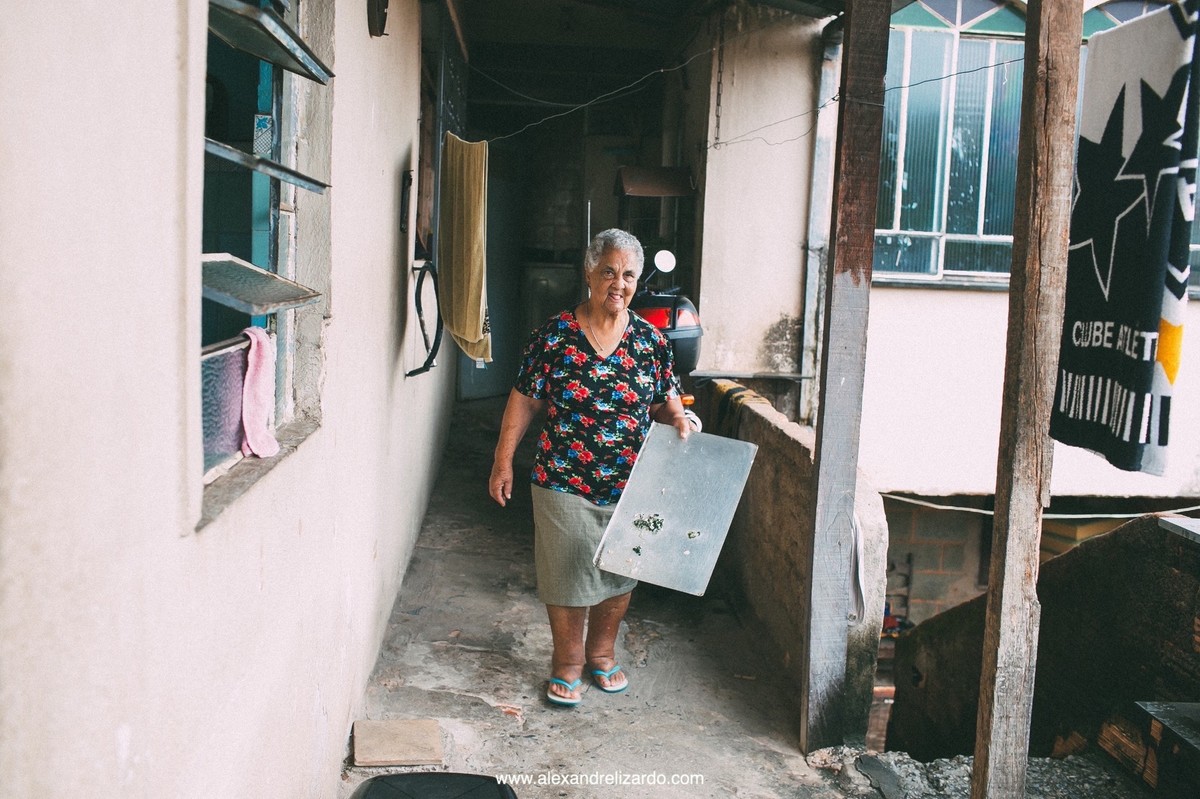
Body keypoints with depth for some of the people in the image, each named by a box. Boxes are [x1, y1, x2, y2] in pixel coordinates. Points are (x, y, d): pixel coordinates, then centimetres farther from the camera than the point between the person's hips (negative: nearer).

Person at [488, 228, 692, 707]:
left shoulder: (650, 340, 0)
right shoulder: (554, 335, -7)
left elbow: (664, 398, 11)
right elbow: (525, 400, -2)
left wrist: (677, 416, -12)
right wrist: (503, 461, -5)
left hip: (630, 486, 3)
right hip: (564, 484, -2)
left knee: (619, 575, 15)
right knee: (568, 576, 7)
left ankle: (602, 654, 36)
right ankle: (568, 664, 27)